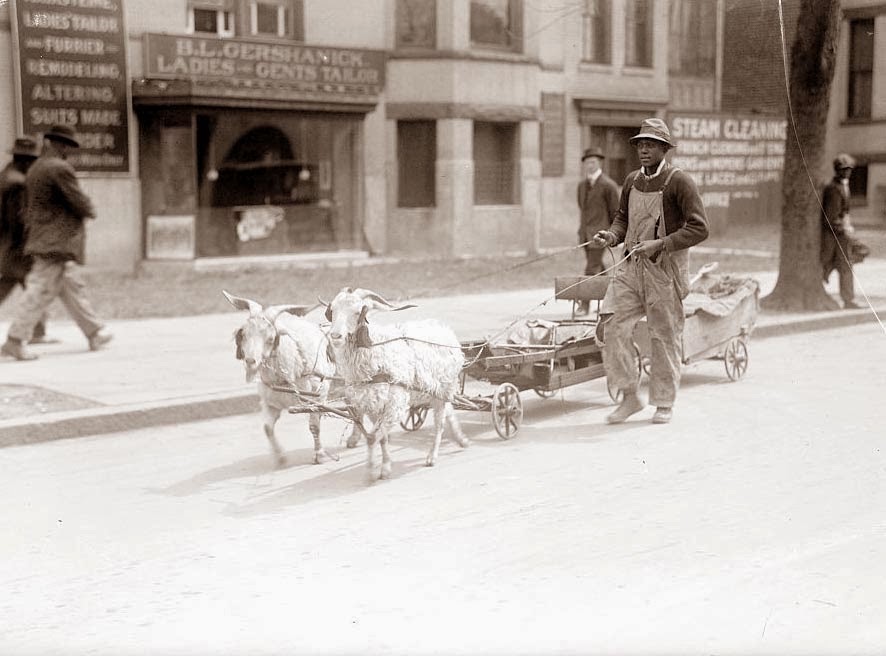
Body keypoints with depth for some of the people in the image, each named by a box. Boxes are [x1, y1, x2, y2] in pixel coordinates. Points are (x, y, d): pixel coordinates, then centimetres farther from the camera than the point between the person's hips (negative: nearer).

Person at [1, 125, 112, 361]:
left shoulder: (34, 169, 15)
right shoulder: (60, 168, -14)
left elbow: (30, 205, 18)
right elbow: (79, 202, -14)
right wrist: (90, 211, 5)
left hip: (43, 238, 10)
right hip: (58, 240, -10)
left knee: (72, 287, 14)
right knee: (41, 291, -8)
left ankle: (94, 333, 21)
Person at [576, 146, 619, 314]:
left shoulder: (608, 185, -8)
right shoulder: (582, 185, 12)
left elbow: (615, 212, -5)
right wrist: (582, 230, 17)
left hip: (599, 232, -7)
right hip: (585, 232, 7)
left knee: (592, 268, -10)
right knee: (597, 267, 13)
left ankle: (585, 304, -9)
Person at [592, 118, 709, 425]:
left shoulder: (679, 182, -8)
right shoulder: (632, 180, 11)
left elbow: (699, 228, -13)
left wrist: (660, 244, -22)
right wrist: (612, 236, 1)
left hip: (665, 269, -5)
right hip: (632, 266, 5)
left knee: (665, 336, 3)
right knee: (616, 329, -3)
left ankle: (664, 403, 17)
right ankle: (629, 397, 10)